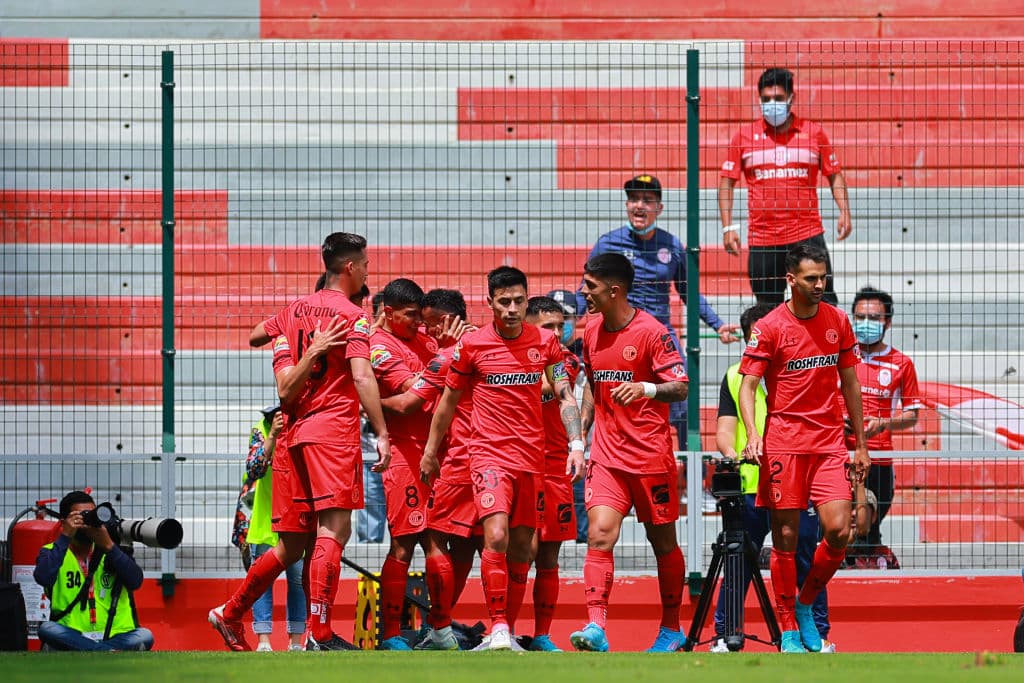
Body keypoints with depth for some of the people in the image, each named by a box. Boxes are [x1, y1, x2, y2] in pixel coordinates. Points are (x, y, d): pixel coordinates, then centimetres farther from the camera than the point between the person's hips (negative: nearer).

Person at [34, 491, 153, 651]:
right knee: (47, 629, -33)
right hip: (71, 636, -1)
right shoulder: (51, 552, 8)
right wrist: (65, 537, -15)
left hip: (115, 636, 1)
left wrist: (108, 546, -14)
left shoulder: (111, 551, 13)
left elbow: (135, 582, -4)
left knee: (144, 636, -29)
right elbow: (43, 578, -15)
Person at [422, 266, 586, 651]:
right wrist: (430, 453, 15)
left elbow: (564, 396, 8)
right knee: (496, 536, -21)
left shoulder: (545, 342, 5)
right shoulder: (472, 345, -1)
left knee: (521, 548, 6)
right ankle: (498, 630, -23)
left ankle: (508, 632, 16)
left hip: (532, 457, 3)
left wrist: (576, 445, -5)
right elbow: (448, 401, 10)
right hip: (490, 455, -3)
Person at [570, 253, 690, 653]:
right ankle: (596, 628, -22)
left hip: (651, 455, -4)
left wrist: (647, 388, -32)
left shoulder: (652, 332, -10)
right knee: (599, 534, -13)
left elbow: (681, 389, -13)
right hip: (606, 454, 4)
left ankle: (671, 630, 23)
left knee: (662, 541, 8)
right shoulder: (591, 332, 8)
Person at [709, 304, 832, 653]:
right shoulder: (734, 377, 11)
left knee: (805, 562, 2)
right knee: (737, 565, 0)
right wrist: (731, 453, -16)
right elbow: (725, 427, 5)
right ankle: (723, 636, 8)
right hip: (747, 485, 0)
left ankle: (820, 635, 11)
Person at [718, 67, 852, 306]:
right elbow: (727, 182, 9)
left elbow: (834, 175, 13)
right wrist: (728, 226, 1)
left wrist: (844, 212, -1)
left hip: (808, 235, -1)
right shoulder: (744, 136, 6)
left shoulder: (813, 133, 6)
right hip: (762, 239, 1)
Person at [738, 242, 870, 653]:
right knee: (786, 537, -2)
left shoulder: (837, 321, 9)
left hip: (829, 442, 3)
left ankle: (806, 605, 13)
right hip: (783, 443, -3)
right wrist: (752, 434, -23)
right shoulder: (769, 327, -4)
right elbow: (747, 385, -6)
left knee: (838, 531, -10)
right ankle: (789, 629, 7)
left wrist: (860, 445, 16)